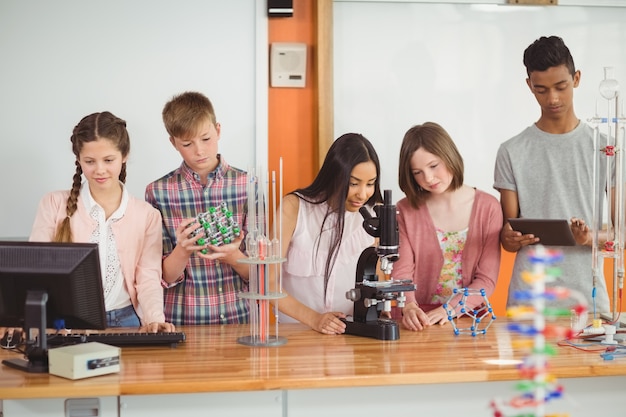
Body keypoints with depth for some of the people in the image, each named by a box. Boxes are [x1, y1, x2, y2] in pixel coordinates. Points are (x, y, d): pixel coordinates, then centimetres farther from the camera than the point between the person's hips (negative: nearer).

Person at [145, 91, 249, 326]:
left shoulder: (248, 186, 2)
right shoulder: (158, 192, 1)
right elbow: (164, 277, 3)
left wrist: (232, 256, -15)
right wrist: (183, 250, -16)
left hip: (240, 318, 0)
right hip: (182, 321, 0)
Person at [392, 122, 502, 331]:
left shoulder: (487, 207, 2)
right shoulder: (405, 211, 4)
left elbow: (487, 280, -1)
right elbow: (402, 272, -3)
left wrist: (450, 310, -16)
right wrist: (409, 307, -23)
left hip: (468, 320, -1)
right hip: (417, 323, 2)